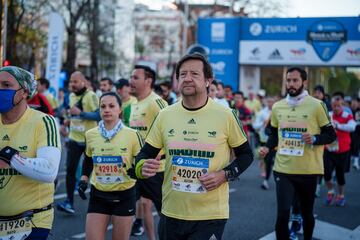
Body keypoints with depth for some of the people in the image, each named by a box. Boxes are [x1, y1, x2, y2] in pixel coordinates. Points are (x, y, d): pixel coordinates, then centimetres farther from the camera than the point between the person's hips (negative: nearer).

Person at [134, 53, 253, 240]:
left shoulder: (225, 115, -6)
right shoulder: (164, 115, 1)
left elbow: (246, 155, 4)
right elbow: (145, 154, 9)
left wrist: (224, 175, -12)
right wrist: (142, 167, -14)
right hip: (171, 214, 3)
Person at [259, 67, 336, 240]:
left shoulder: (316, 105, -6)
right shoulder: (277, 107, 6)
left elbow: (331, 135, -1)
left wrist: (314, 138, -20)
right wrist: (267, 147, 0)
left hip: (308, 170, -2)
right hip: (282, 169, 2)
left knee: (307, 213, 14)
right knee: (282, 214, -6)